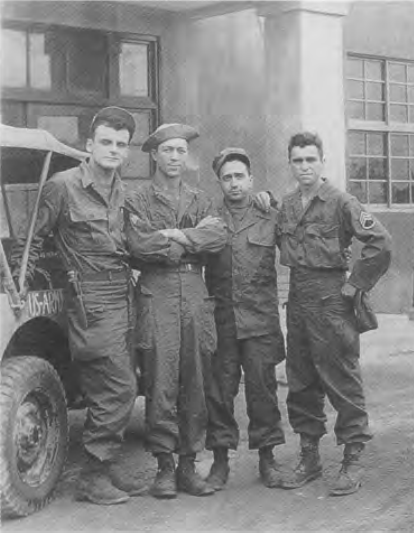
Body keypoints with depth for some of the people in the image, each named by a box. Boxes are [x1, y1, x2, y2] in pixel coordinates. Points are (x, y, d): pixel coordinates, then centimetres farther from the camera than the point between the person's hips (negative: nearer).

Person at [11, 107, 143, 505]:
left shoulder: (122, 193, 13)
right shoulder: (63, 186, -6)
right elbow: (33, 239, -1)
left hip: (123, 297, 7)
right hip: (90, 300, -7)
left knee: (105, 389, 11)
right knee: (119, 387, -10)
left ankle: (105, 466, 22)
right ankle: (93, 476, 0)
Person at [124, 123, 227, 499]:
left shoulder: (201, 201, 18)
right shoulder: (138, 201, 8)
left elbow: (218, 238, -1)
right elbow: (140, 246, -10)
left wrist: (176, 237, -10)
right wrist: (196, 238, -5)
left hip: (196, 295, 3)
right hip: (157, 295, -3)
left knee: (196, 384, 4)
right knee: (161, 384, -6)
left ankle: (189, 465, 11)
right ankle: (165, 466, 2)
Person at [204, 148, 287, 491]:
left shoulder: (270, 218, 6)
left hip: (261, 320, 0)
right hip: (221, 319, 1)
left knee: (262, 387, 3)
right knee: (219, 389, 3)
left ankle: (267, 457, 15)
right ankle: (220, 459, 13)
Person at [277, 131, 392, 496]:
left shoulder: (340, 202, -9)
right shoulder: (286, 206, 11)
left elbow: (380, 243, -15)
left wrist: (355, 285, -12)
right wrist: (297, 286, 13)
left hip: (330, 298, -7)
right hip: (297, 299, 7)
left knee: (342, 382, -2)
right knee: (300, 383, 11)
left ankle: (353, 462, 7)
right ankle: (309, 458, 22)